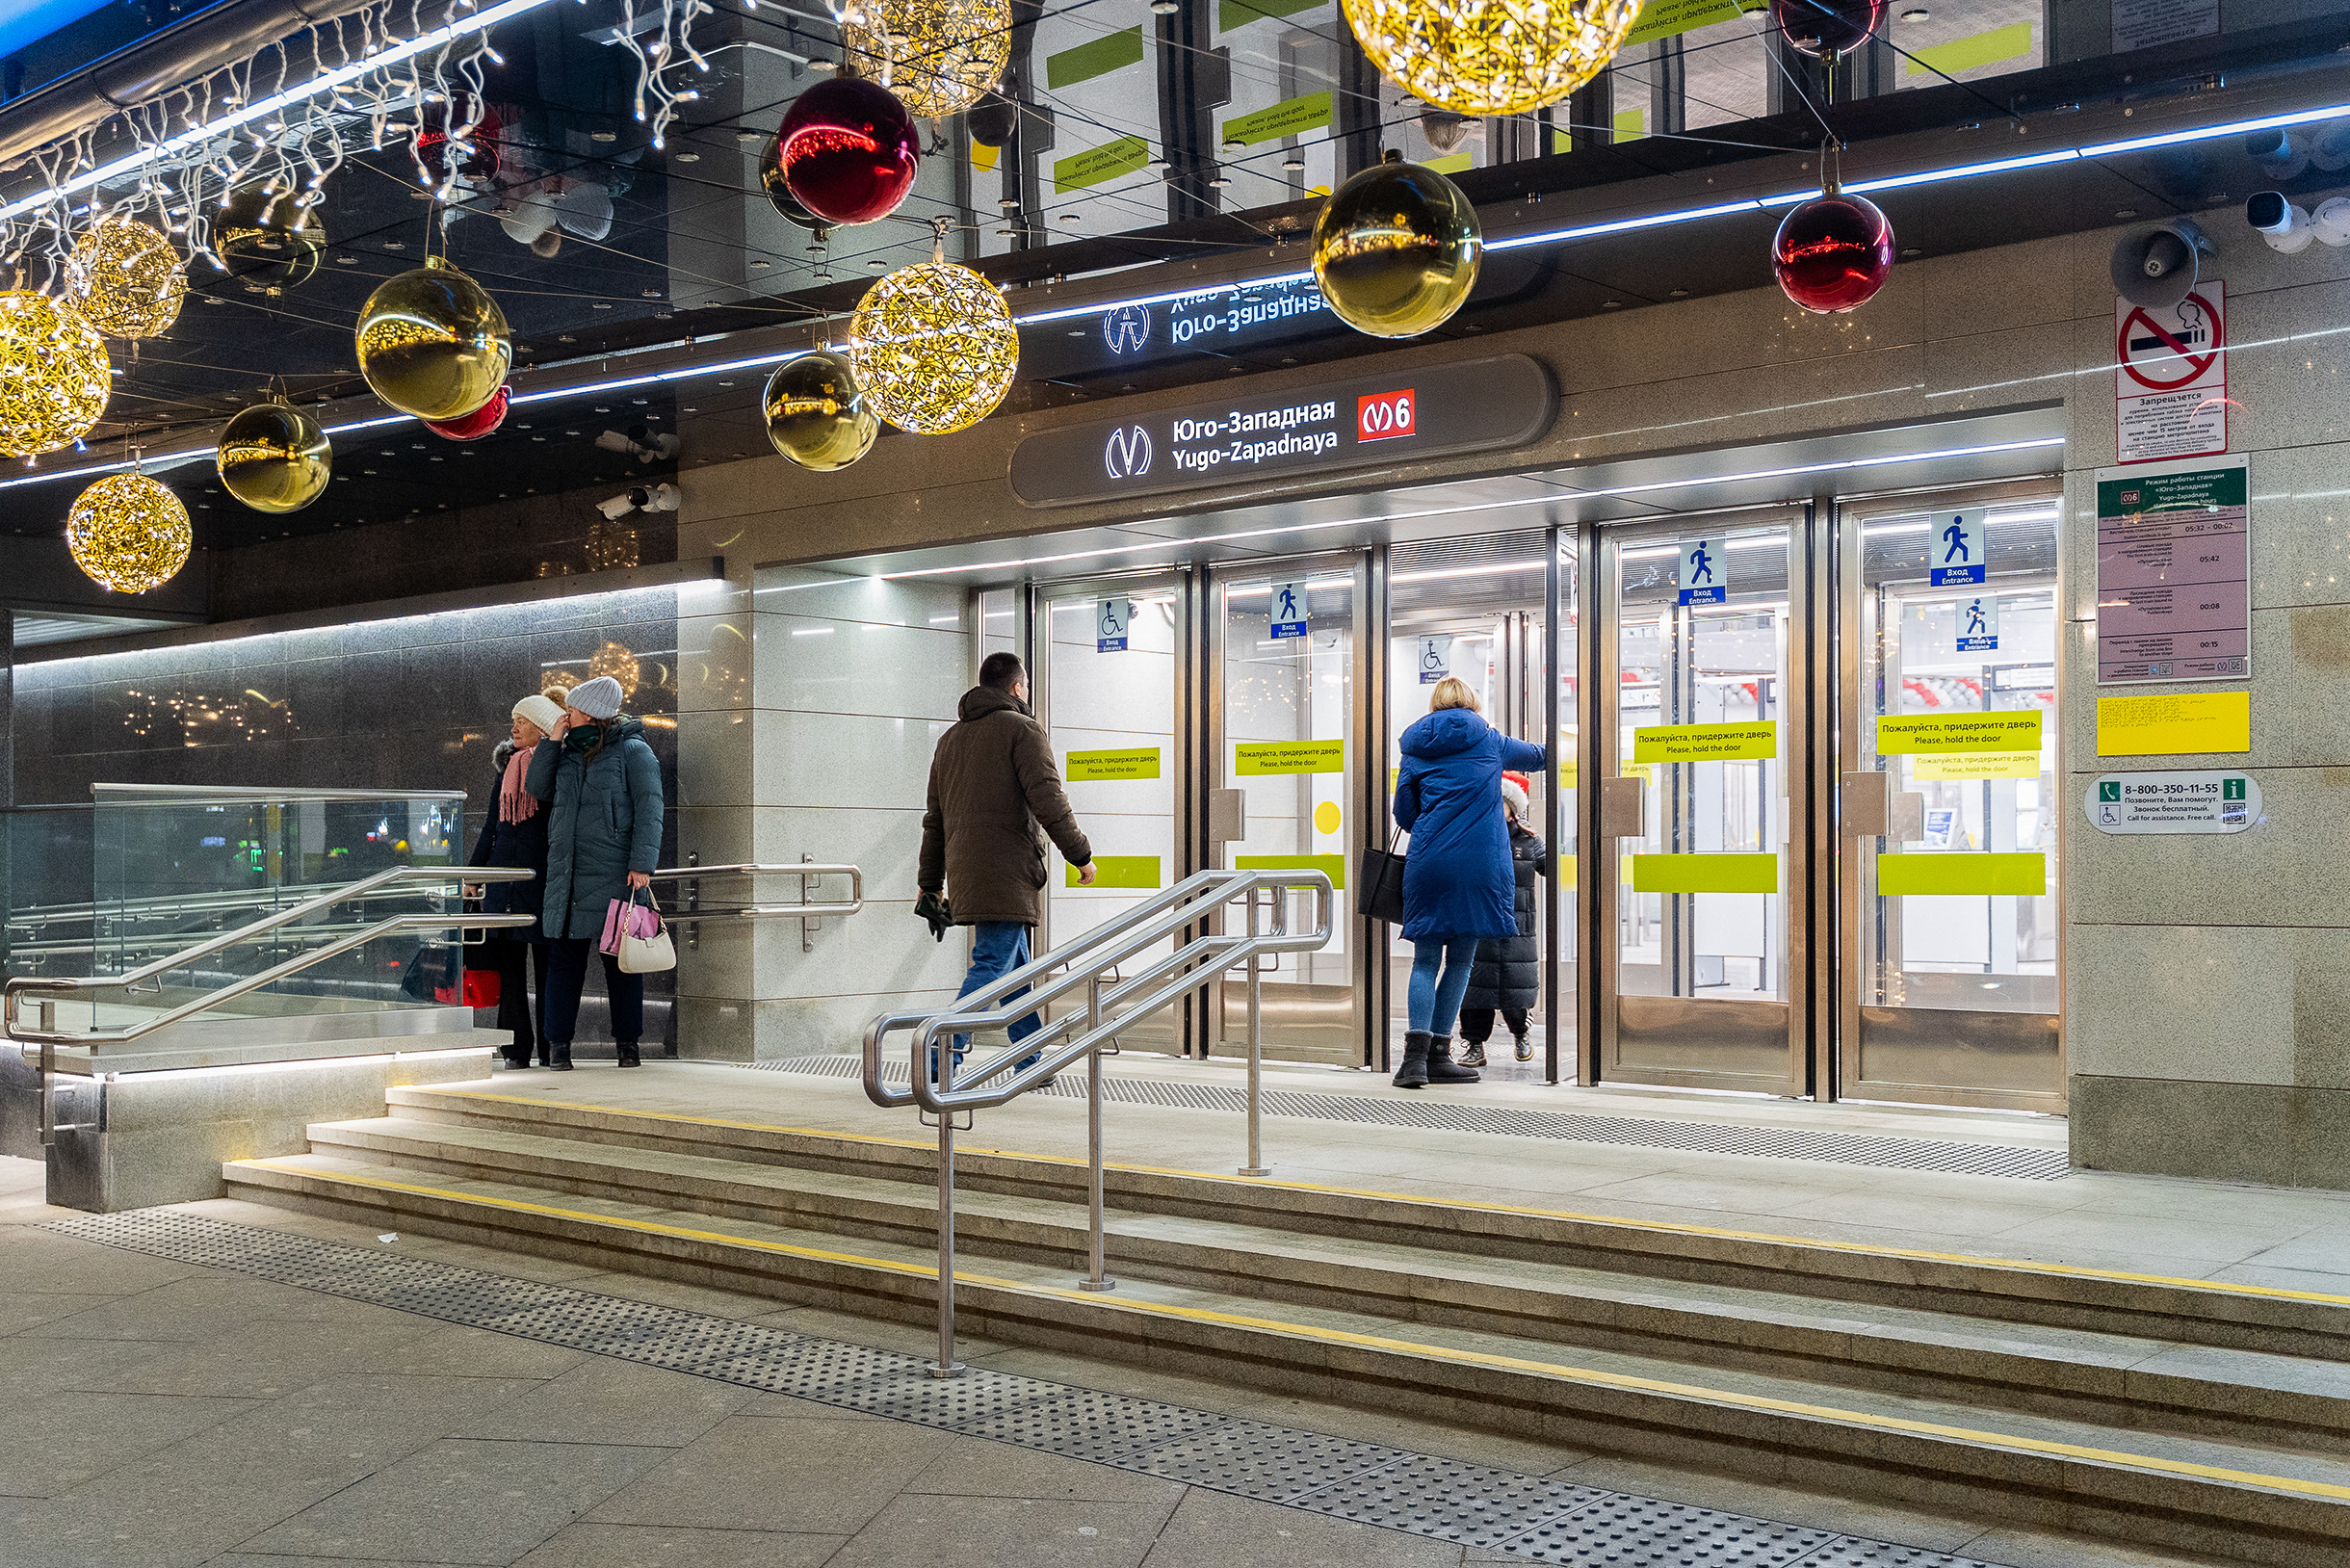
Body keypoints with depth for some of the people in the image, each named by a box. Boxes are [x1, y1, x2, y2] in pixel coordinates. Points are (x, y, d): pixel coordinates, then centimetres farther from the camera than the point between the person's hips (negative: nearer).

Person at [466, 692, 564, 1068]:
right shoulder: (507, 765, 16)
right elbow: (492, 825, 21)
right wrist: (473, 873, 19)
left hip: (542, 877, -6)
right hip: (504, 877, 6)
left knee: (547, 966, -1)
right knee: (508, 964, 4)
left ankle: (550, 1049, 6)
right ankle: (517, 1050, 8)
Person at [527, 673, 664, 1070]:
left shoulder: (633, 751, 0)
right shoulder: (569, 754, 19)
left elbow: (649, 809, -7)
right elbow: (537, 788, 14)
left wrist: (641, 863, -16)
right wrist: (553, 740, 7)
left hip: (614, 874, -5)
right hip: (567, 875, 5)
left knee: (621, 957, 0)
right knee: (564, 956, 3)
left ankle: (628, 1044, 7)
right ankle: (557, 1044, 7)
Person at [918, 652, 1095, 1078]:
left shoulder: (950, 738, 21)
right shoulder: (1022, 728, -1)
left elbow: (934, 819, 23)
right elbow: (1048, 800, -12)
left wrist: (930, 884, 27)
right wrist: (1081, 855, -3)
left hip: (965, 872, 8)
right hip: (1007, 873, -8)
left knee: (1016, 968, 15)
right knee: (993, 964, -11)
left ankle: (1030, 1065, 18)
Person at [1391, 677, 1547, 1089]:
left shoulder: (1416, 749, 9)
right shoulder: (1488, 741, 9)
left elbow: (1403, 812, 10)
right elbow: (1537, 755, 27)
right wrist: (1548, 753, 51)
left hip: (1427, 863, 1)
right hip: (1478, 864, -1)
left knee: (1425, 959, 4)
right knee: (1460, 959, 6)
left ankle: (1416, 1052, -12)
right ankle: (1438, 1055, 4)